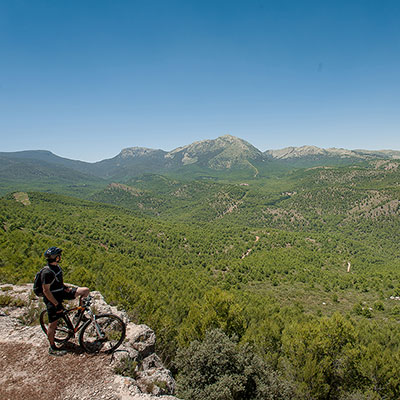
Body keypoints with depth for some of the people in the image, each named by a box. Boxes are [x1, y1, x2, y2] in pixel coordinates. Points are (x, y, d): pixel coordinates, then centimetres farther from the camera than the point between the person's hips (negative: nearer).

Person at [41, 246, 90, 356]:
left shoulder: (57, 267, 2)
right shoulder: (47, 272, -26)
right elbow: (46, 291, -24)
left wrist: (66, 288, 4)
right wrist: (57, 304, -23)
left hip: (61, 293, 8)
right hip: (53, 299, -8)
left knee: (86, 290, -1)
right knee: (53, 324, 3)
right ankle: (52, 348, 20)